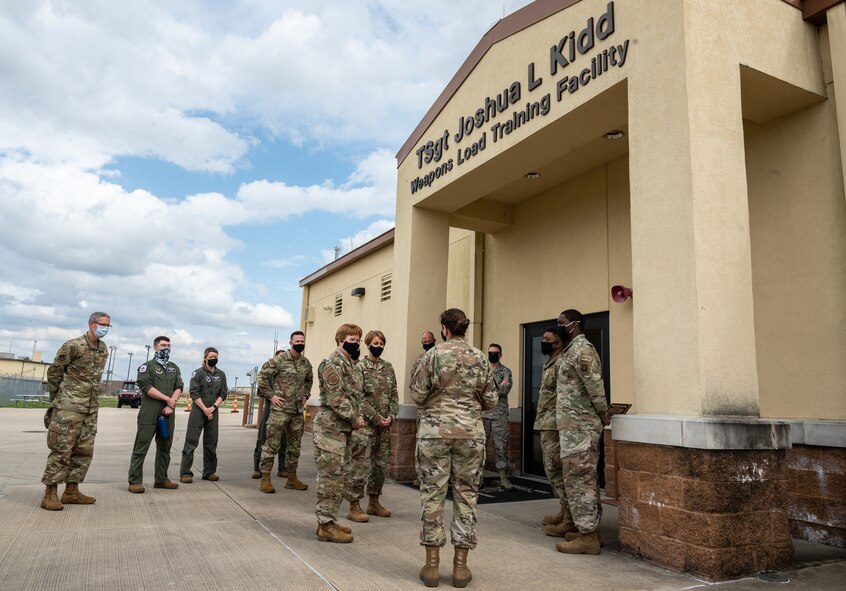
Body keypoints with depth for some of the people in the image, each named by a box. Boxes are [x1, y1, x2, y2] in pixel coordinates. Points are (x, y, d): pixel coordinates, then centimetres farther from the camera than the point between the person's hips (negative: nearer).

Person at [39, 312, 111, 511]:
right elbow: (54, 372, -2)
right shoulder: (73, 346, -9)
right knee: (61, 449, -5)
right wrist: (56, 399, 5)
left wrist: (91, 396, 17)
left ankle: (71, 491, 17)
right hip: (69, 407, -7)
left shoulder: (104, 349, 11)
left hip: (91, 408, 7)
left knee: (84, 450, 8)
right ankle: (50, 494, 3)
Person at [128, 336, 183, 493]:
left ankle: (161, 479, 18)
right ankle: (135, 481, 0)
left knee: (165, 447, 9)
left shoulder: (174, 368, 18)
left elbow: (179, 388, 8)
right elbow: (146, 387, -9)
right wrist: (168, 399, -11)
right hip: (149, 413, -5)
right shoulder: (147, 366, 4)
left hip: (168, 413, 5)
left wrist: (171, 405, -8)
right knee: (141, 447, -4)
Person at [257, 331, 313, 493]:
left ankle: (292, 478, 23)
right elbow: (262, 377, -10)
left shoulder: (306, 363, 8)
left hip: (298, 411, 6)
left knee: (295, 446, 12)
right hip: (280, 410, -6)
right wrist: (271, 396, -11)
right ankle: (265, 479, 6)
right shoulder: (279, 360, -10)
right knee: (272, 445, -3)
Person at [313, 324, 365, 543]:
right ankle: (326, 525, 4)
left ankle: (328, 520, 23)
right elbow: (336, 398, -20)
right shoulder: (333, 363, -13)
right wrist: (354, 419, -12)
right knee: (331, 476, -5)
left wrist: (357, 417, 7)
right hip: (331, 427, -10)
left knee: (339, 476, 14)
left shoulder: (349, 364, 18)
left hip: (343, 428, 10)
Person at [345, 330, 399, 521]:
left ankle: (374, 502, 26)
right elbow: (359, 397, -11)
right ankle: (354, 507, 5)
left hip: (384, 425, 6)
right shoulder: (360, 367, -6)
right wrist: (376, 418, -13)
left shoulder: (388, 367, 12)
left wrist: (391, 416, -3)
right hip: (365, 424, -6)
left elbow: (394, 394, 12)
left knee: (381, 465, 13)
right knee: (361, 465, -5)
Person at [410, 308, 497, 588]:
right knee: (466, 494, 9)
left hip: (435, 431, -2)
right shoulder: (480, 358, 3)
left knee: (433, 494, 6)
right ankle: (460, 565, 15)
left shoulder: (433, 354, -4)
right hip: (470, 432, 2)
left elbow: (417, 394, -6)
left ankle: (432, 564, 13)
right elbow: (491, 400, 5)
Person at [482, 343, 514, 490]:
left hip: (500, 414, -2)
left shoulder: (506, 371, 3)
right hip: (483, 413, 2)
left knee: (502, 445, 0)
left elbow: (505, 390, -12)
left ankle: (504, 477, 7)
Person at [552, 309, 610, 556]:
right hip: (574, 425, 10)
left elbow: (595, 386, -19)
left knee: (578, 478, -5)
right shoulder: (573, 350, 17)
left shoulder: (581, 349, -15)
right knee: (584, 478, 14)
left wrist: (604, 415, -10)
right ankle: (588, 527, 23)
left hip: (579, 427, -10)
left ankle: (587, 535, 1)